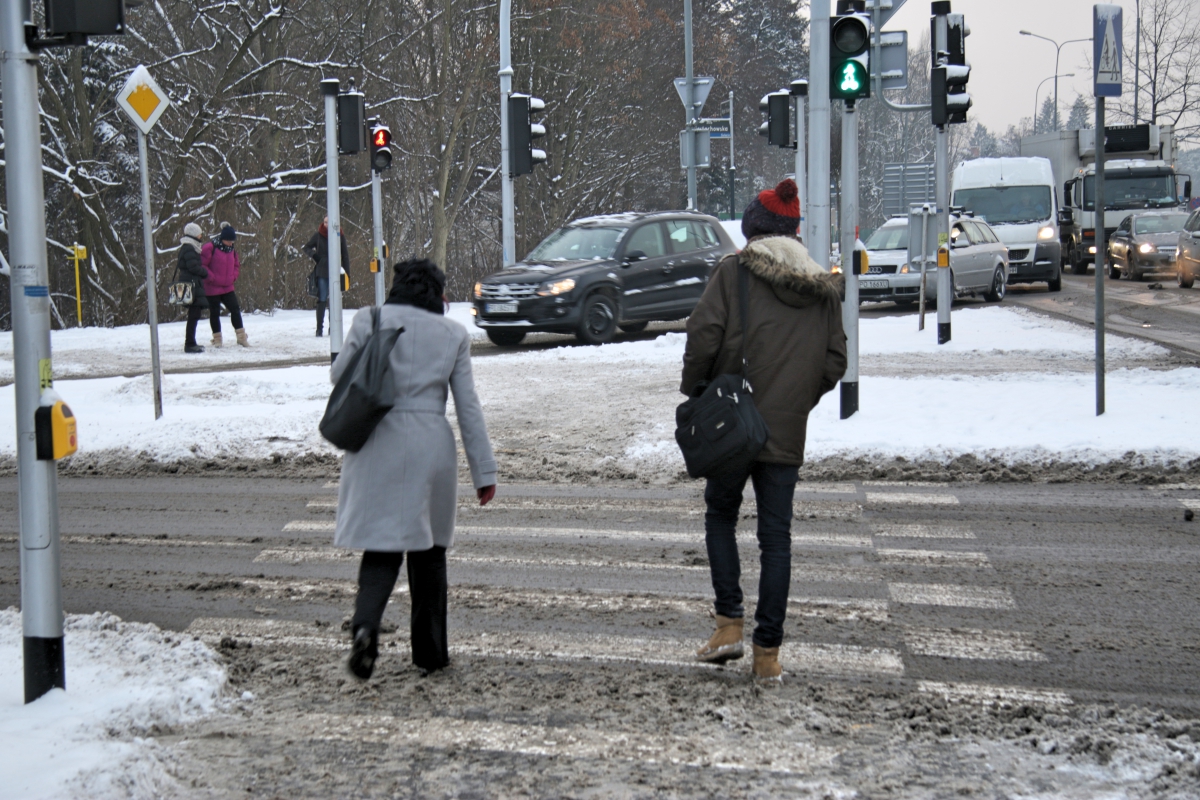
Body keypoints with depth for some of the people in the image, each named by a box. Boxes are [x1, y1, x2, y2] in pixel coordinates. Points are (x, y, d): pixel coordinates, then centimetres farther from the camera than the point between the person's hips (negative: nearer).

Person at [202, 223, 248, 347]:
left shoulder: (232, 249, 7)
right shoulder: (210, 248, -14)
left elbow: (236, 264, 21)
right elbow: (202, 265, -16)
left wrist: (234, 277, 5)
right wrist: (212, 278, -18)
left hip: (228, 287, 6)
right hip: (213, 288, -5)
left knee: (235, 310, 2)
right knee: (214, 312, 4)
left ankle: (241, 337, 8)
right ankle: (217, 339, 14)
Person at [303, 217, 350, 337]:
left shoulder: (339, 236, 4)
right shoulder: (318, 235, 3)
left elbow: (345, 255, 9)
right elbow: (306, 247, 14)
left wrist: (347, 273, 6)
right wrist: (314, 255, -7)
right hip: (322, 272, -1)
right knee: (322, 300, -4)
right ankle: (319, 328, -2)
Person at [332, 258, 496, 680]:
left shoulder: (368, 321, 1)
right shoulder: (453, 334, 4)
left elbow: (339, 376, 8)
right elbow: (468, 407, 4)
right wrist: (484, 470, 6)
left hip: (377, 446, 0)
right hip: (431, 447, 0)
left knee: (381, 547, 4)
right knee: (428, 549, 13)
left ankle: (365, 625, -22)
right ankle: (430, 652, 17)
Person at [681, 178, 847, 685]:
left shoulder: (735, 271, -6)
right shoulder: (825, 287, 8)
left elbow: (703, 336, -14)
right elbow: (834, 363, 9)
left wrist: (694, 391, 0)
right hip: (788, 434, 3)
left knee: (720, 516, 18)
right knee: (776, 537, 8)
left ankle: (729, 623, 7)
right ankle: (768, 652, 9)